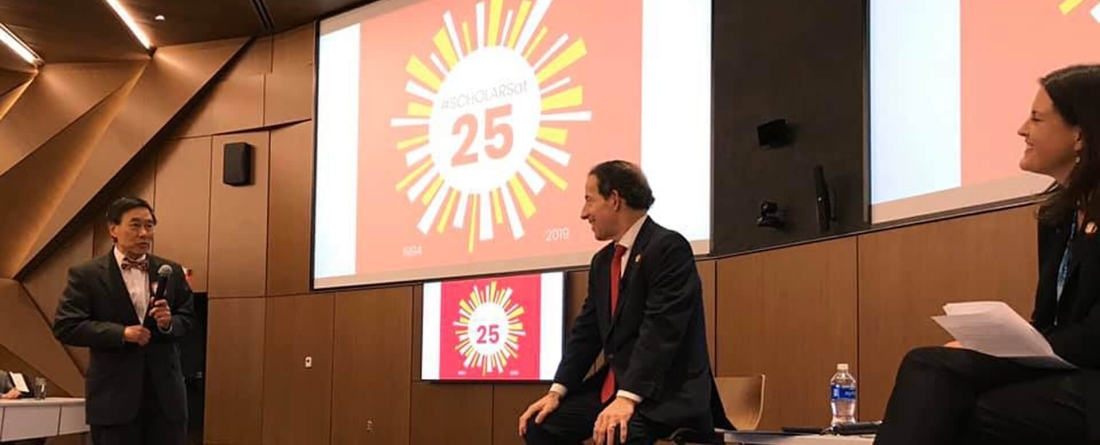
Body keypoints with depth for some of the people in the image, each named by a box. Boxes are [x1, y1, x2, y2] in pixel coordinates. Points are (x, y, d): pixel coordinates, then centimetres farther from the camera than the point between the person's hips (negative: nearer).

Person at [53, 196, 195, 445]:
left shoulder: (171, 272, 9)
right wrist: (121, 333, -17)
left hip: (165, 392, 3)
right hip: (115, 394, -3)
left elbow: (188, 318, 13)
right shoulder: (86, 275, -2)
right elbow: (65, 326, -8)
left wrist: (169, 323, -11)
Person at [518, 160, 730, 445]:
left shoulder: (669, 247, -13)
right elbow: (586, 331, 13)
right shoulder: (602, 260, 15)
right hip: (614, 384, 9)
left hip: (666, 390, -9)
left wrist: (627, 398, -30)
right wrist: (557, 391, 0)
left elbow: (660, 329, -23)